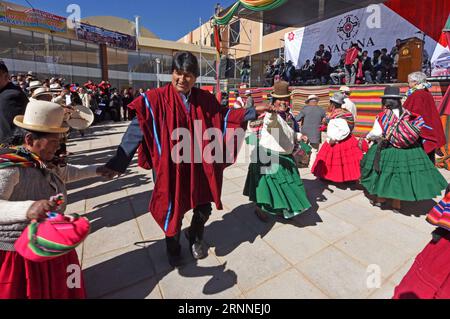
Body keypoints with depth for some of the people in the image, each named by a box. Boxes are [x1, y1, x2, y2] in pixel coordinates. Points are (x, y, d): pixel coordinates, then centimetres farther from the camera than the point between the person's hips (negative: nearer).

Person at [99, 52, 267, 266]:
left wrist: (252, 112, 11)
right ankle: (173, 247, 45)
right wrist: (118, 162, -14)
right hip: (171, 166, -3)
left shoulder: (205, 99, 1)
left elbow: (224, 117, 14)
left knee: (204, 208, 15)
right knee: (173, 209, 13)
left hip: (200, 165, 4)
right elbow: (138, 129, -11)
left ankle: (195, 238, 48)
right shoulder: (157, 99, -11)